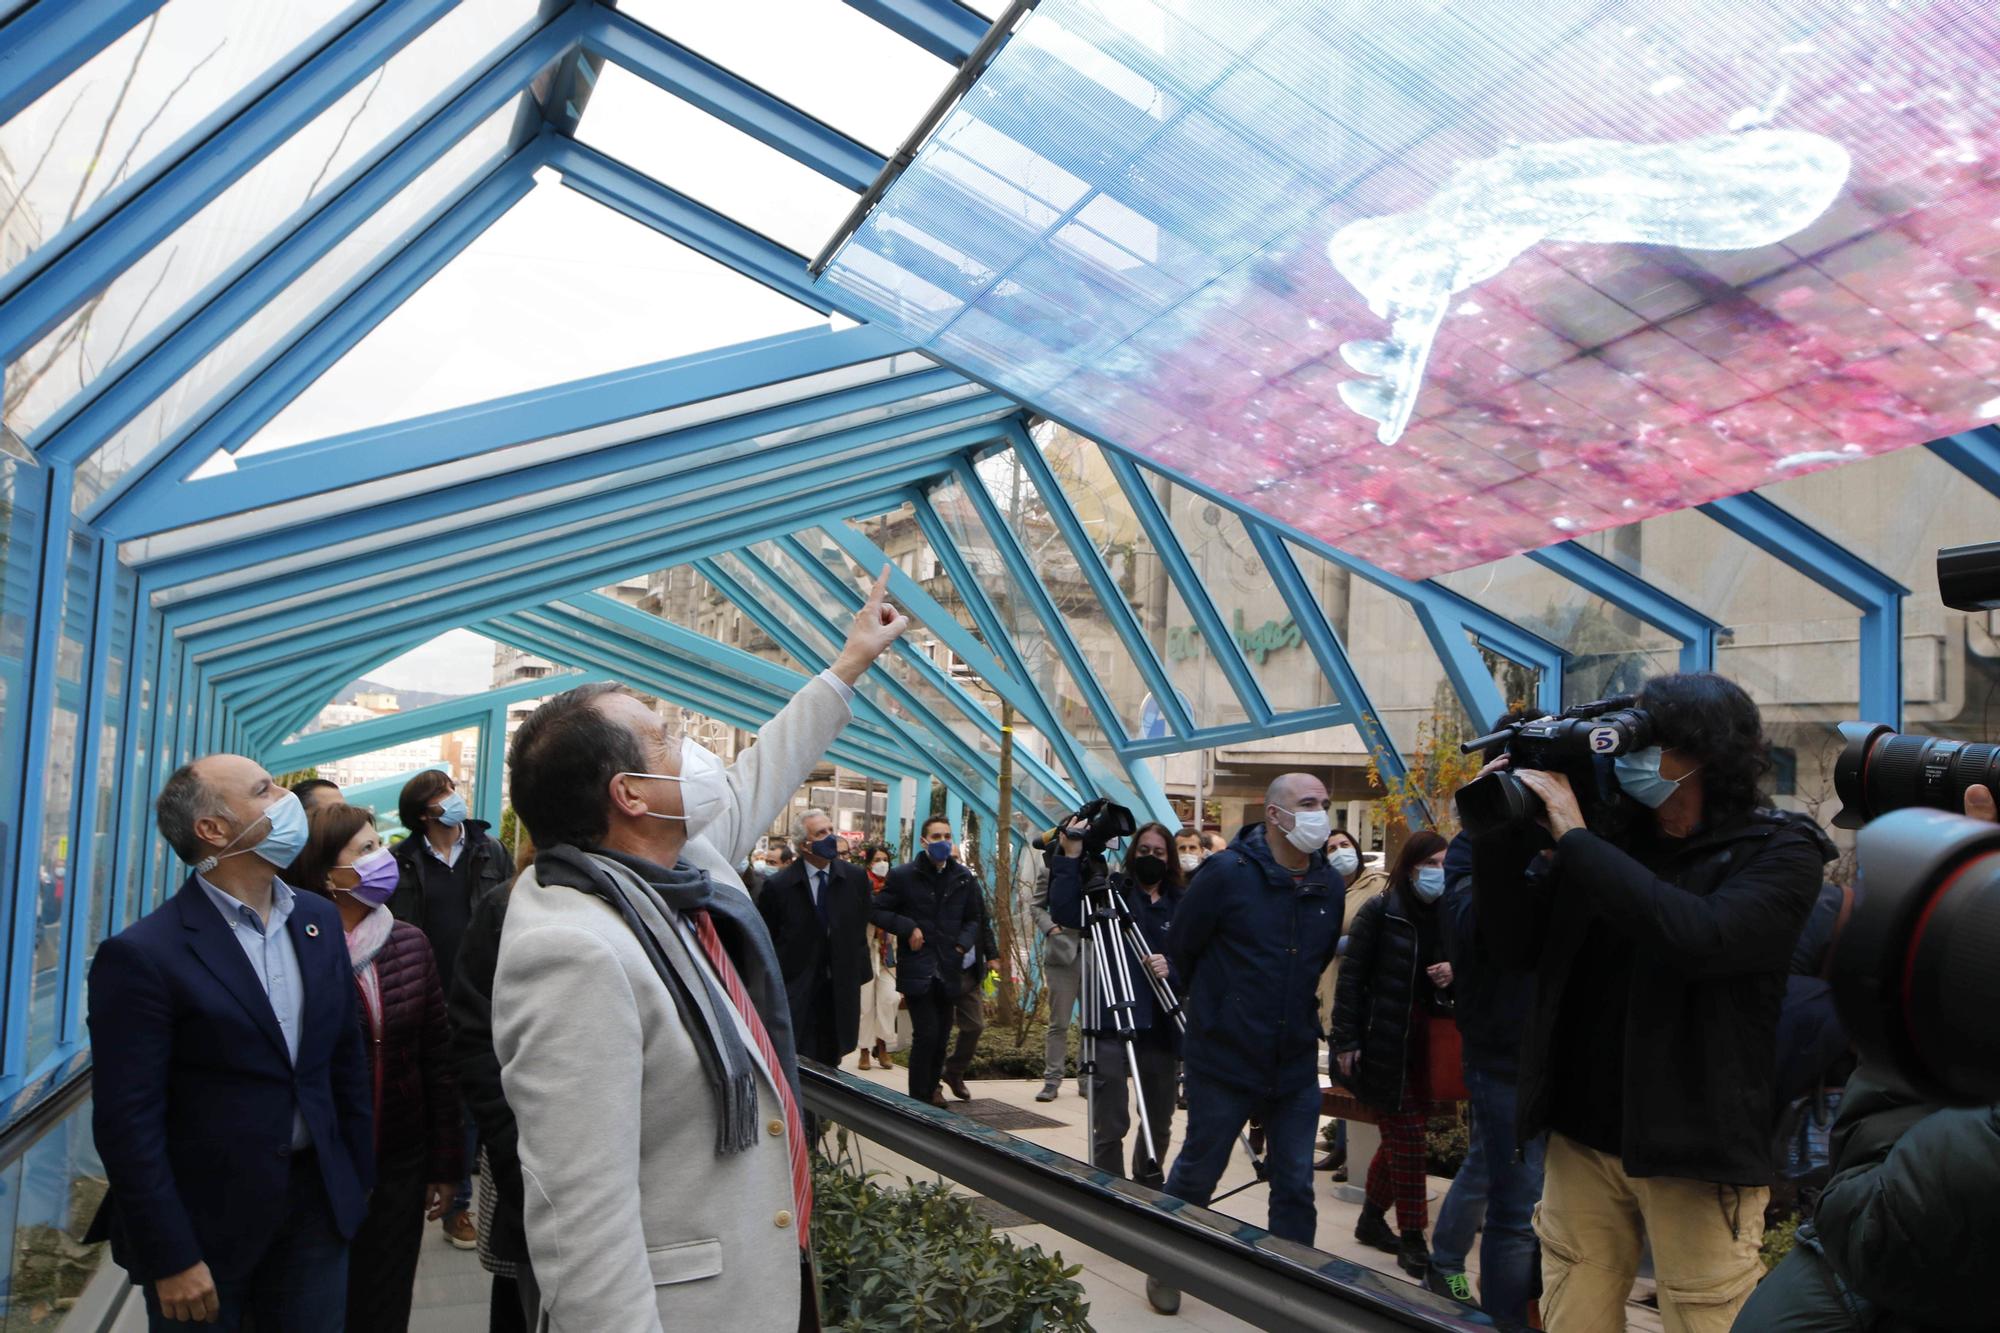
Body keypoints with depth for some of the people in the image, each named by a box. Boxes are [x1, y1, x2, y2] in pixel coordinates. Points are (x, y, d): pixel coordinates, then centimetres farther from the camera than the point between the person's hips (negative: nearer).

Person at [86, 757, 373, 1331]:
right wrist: (170, 1259, -14)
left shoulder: (320, 920, 4)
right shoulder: (141, 955, -15)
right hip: (206, 1224, -5)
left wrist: (359, 1181, 10)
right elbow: (128, 1122, -15)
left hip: (318, 1207, 5)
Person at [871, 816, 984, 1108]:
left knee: (941, 1037, 11)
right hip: (916, 969, -4)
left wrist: (963, 943, -1)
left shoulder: (964, 877, 8)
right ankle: (920, 1099, 2)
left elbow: (974, 918, 17)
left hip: (949, 970, 4)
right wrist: (908, 928, -11)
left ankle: (931, 1088, 31)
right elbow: (878, 911, 1)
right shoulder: (904, 875, -2)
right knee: (926, 1034, -10)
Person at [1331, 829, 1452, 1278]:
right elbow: (1351, 976, -10)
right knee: (1407, 1135, -3)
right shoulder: (1379, 912, -8)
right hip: (1382, 1042, -5)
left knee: (1401, 1134, 12)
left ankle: (1371, 1219, 30)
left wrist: (1451, 975, -6)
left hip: (1423, 1042, 6)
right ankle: (1412, 1240, 6)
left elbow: (1452, 968, 19)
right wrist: (1346, 1040, -14)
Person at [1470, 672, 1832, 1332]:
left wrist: (1573, 839, -21)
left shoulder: (1779, 852, -6)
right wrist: (1501, 831, -7)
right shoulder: (1613, 837, 5)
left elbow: (1700, 938, -26)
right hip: (1582, 1135, 4)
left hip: (1694, 1151, -4)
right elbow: (1516, 943, 6)